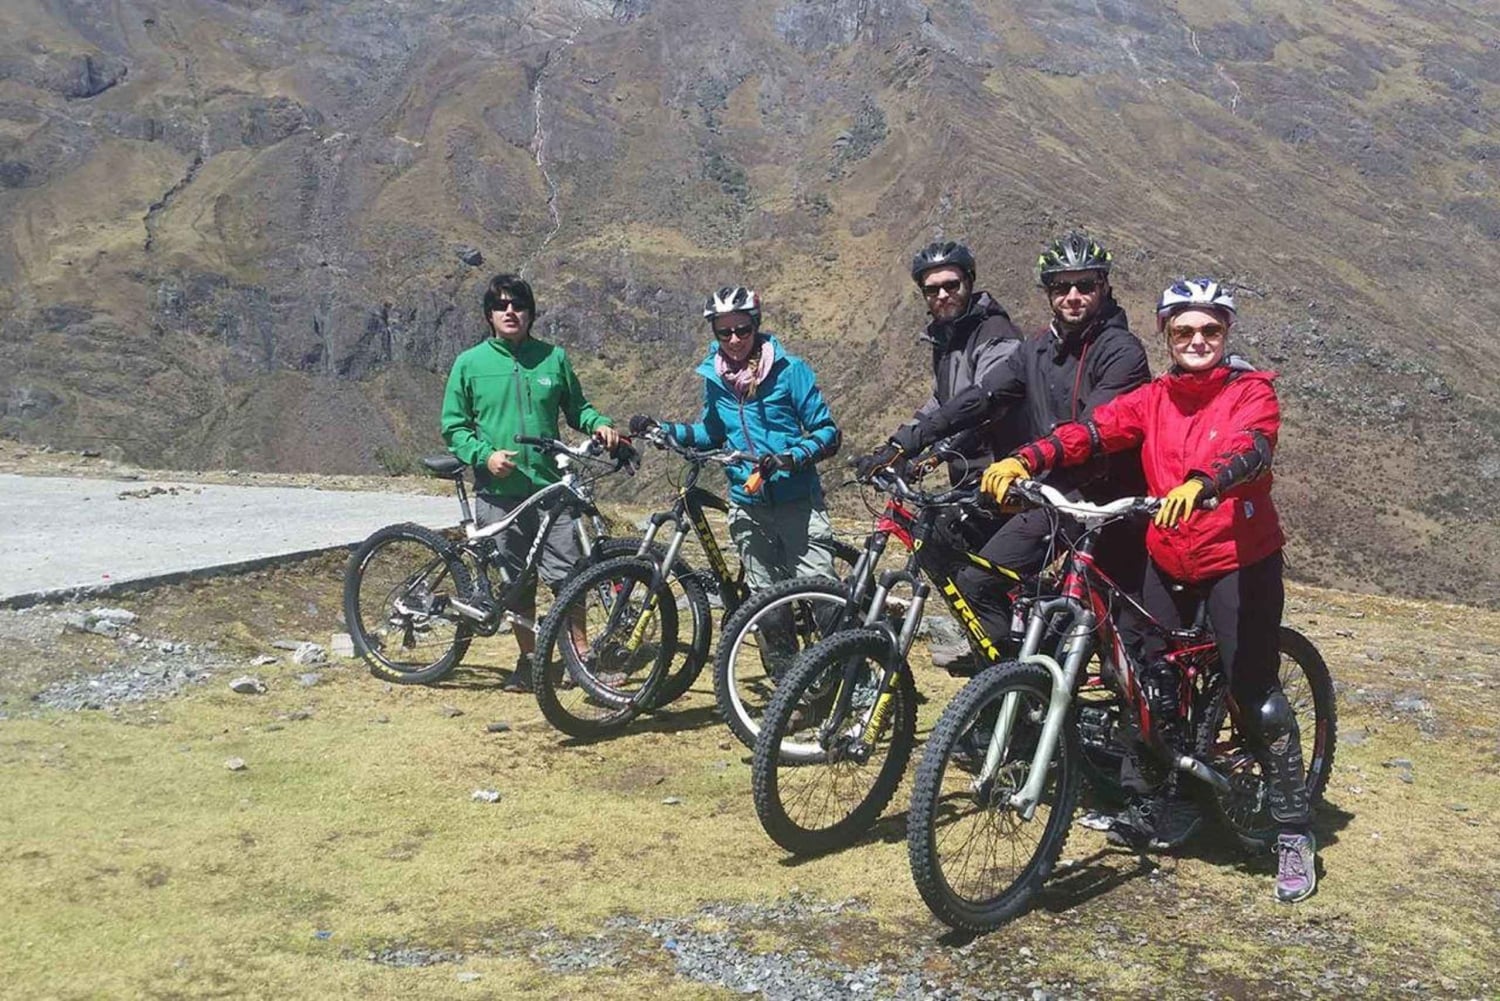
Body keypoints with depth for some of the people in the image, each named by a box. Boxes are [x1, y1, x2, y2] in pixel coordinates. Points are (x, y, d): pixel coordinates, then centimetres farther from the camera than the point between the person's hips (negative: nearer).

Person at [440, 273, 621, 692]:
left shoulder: (553, 358, 7)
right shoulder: (469, 364, 3)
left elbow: (576, 407, 18)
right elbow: (453, 427, 5)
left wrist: (599, 423, -3)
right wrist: (485, 454, -13)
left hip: (550, 486, 0)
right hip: (499, 492, 0)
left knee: (567, 573, -4)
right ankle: (529, 659, 23)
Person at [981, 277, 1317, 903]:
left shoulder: (1251, 391, -7)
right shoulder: (1153, 399, 5)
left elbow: (1251, 448, -28)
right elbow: (1090, 432, -9)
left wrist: (1198, 485, -49)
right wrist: (1023, 459, -26)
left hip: (1241, 559, -4)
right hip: (1169, 561, 5)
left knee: (1257, 697, -5)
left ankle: (1295, 833, 10)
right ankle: (1142, 808, 26)